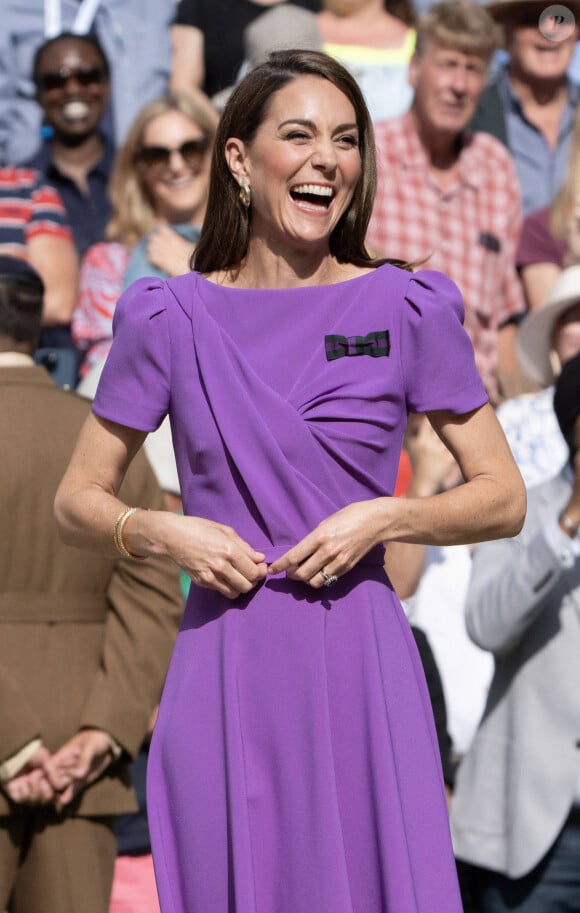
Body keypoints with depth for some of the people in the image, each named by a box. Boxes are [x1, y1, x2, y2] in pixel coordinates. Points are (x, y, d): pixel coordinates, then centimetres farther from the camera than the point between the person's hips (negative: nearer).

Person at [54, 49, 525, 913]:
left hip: (360, 659, 0)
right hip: (226, 669, 1)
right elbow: (77, 500, 10)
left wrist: (385, 518, -11)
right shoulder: (172, 317, 3)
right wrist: (157, 532, -9)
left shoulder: (408, 308, 2)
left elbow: (503, 499, 6)